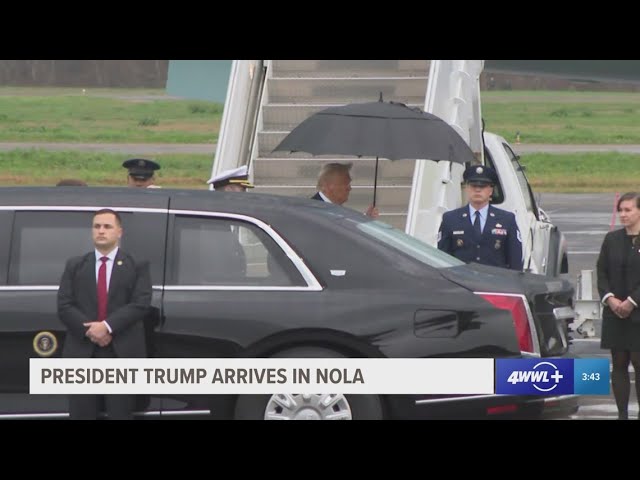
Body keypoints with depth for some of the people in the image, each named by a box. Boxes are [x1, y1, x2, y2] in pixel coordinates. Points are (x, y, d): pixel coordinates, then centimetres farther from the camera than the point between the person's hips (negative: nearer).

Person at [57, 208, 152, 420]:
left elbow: (141, 304, -7)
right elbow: (64, 306, 3)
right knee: (81, 415, 1)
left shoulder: (137, 265, 7)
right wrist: (90, 330, -12)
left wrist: (108, 326, -17)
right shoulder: (74, 266, 13)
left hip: (122, 352, -2)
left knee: (120, 415, 1)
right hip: (82, 352, 2)